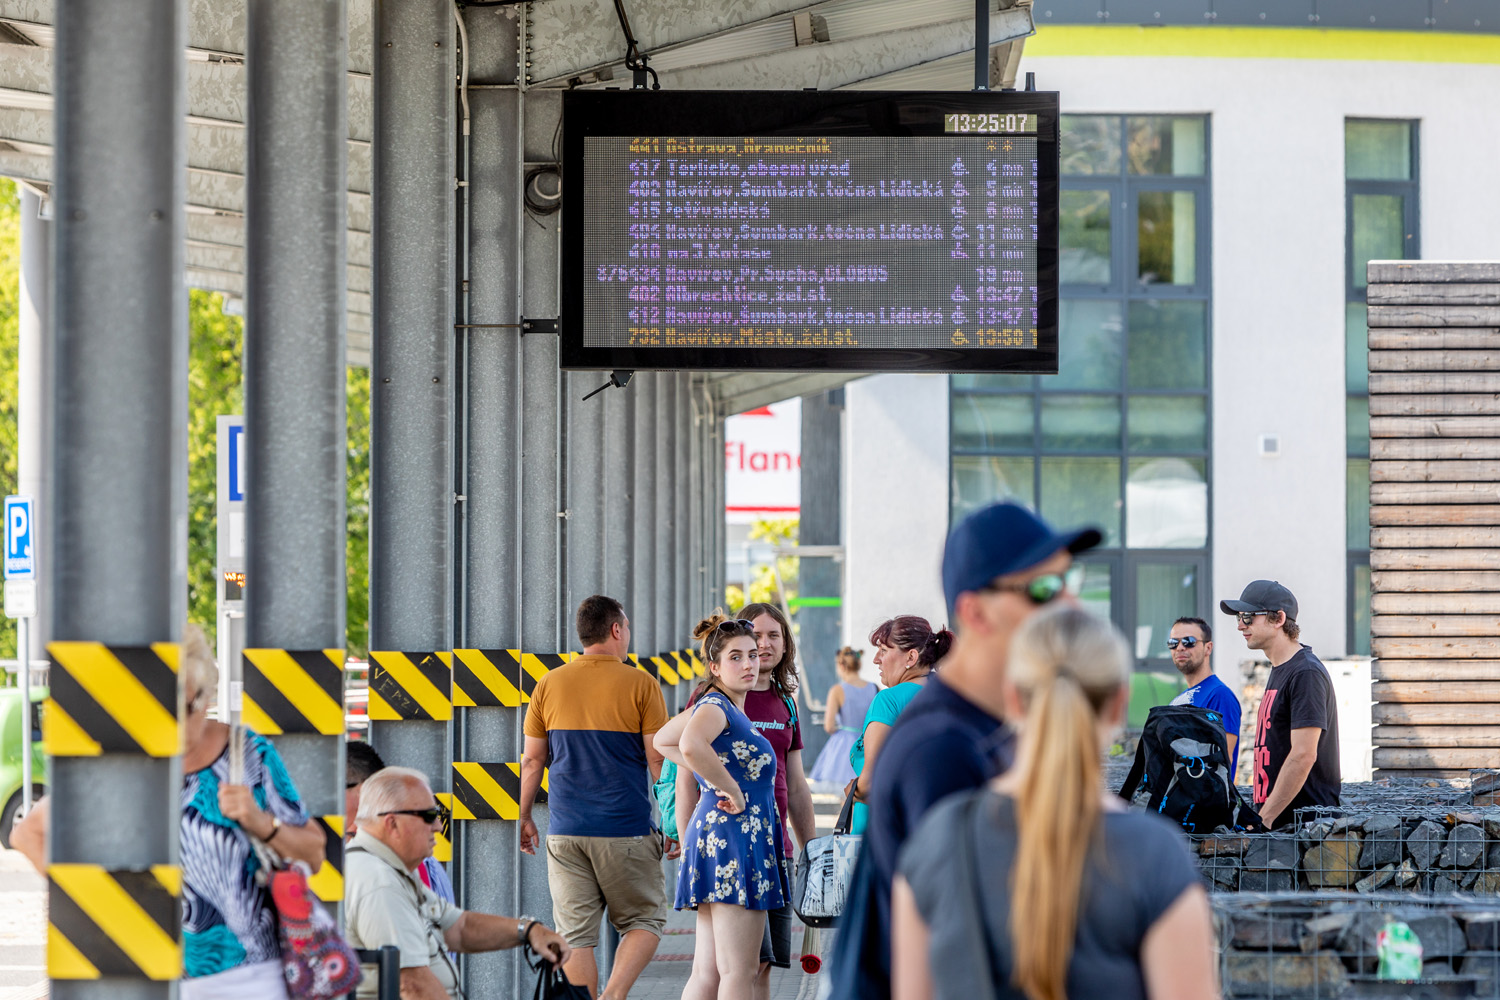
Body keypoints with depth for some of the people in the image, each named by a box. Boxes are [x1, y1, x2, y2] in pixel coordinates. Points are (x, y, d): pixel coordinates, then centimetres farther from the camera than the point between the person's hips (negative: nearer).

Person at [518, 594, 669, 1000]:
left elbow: (532, 760, 9)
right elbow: (658, 761, -4)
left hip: (566, 830, 3)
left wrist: (524, 818, 19)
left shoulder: (549, 685, 6)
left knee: (576, 933, 6)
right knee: (645, 920, 9)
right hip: (626, 830, -3)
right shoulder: (641, 685, -3)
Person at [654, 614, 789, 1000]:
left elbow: (662, 741, 32)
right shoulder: (716, 706, -12)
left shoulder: (725, 707, 18)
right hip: (734, 836, -10)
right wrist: (731, 790, -22)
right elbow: (691, 744, -34)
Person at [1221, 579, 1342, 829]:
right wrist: (1260, 816, 16)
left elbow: (1303, 755, -20)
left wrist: (1263, 819, -20)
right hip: (1276, 822, 9)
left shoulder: (1306, 673, -12)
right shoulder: (1279, 670, 20)